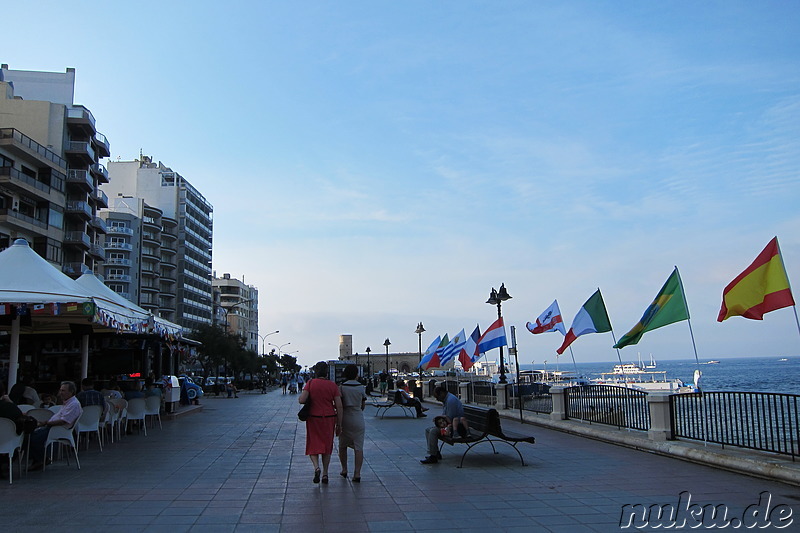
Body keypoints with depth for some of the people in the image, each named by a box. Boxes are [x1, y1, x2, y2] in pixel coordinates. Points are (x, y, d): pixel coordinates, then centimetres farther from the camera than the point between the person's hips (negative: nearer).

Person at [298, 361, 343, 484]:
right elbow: (339, 406, -5)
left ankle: (316, 467, -14)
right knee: (327, 446, 16)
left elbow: (301, 400, -17)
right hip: (329, 419, 2)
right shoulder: (332, 385, -3)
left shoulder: (310, 383, -7)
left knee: (313, 445, 10)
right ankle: (325, 474, 17)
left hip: (313, 418, -1)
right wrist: (339, 424, 2)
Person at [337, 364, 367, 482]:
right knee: (359, 447, 2)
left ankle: (344, 470, 24)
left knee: (342, 446, 18)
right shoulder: (361, 387, -2)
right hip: (358, 419, 0)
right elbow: (363, 405, 7)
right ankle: (357, 474, -3)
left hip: (345, 419, 0)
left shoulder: (342, 387, -7)